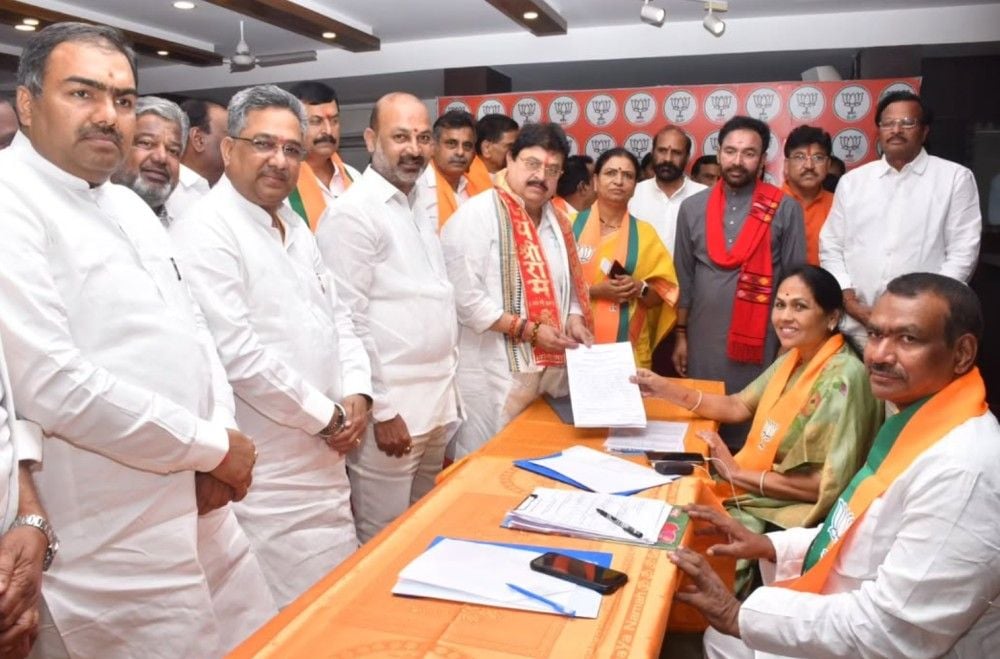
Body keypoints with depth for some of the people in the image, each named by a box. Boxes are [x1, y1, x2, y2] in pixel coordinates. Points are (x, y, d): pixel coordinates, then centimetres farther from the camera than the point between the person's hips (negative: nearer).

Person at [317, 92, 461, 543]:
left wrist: (448, 385, 16)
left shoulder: (420, 210, 14)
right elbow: (348, 320, -17)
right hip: (393, 408, -8)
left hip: (436, 403, 8)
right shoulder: (352, 213, -13)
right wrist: (381, 408, -17)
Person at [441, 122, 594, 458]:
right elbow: (466, 299, -19)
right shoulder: (476, 215, -12)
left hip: (553, 371, 8)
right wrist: (529, 330, -18)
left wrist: (573, 318, 1)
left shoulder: (557, 222, 13)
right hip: (494, 376, -7)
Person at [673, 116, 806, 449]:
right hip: (703, 339, 2)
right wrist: (681, 335, 8)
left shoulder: (785, 209, -3)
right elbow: (684, 277, 9)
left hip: (759, 340, -2)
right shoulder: (692, 207, 5)